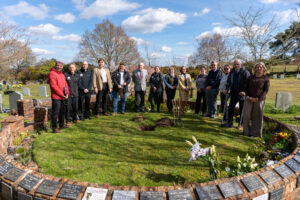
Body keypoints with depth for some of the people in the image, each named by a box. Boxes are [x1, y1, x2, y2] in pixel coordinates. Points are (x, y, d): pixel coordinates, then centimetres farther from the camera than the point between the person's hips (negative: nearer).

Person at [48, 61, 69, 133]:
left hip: (62, 97, 9)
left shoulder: (62, 74, 18)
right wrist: (62, 95, -15)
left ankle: (62, 125, 30)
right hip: (56, 97, -9)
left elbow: (65, 84, 17)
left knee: (62, 111, 17)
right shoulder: (52, 74, -8)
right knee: (55, 112, -4)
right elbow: (54, 86, -16)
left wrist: (67, 93, 2)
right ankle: (54, 127, 3)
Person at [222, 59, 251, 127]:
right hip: (233, 93, 5)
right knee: (230, 108, 6)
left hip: (242, 94, -5)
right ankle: (230, 122, 15)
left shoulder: (245, 72, -10)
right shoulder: (232, 72, 7)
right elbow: (229, 81, 12)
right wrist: (227, 89, -1)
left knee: (242, 109, 6)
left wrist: (245, 91, -25)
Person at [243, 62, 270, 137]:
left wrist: (258, 98, -13)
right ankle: (246, 131, 10)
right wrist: (248, 96, -5)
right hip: (249, 99, 3)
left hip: (259, 100, -2)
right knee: (246, 115, -3)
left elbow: (266, 90, -2)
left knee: (257, 117, 3)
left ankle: (255, 133, 15)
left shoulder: (265, 78, 3)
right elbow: (246, 87, 11)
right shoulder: (251, 77, 13)